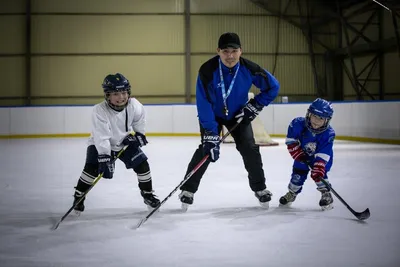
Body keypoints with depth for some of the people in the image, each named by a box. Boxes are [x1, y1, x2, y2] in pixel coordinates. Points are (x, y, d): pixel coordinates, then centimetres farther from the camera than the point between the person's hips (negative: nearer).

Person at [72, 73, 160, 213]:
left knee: (142, 164, -4)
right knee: (92, 168, -20)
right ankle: (79, 196, 1)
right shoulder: (100, 111, -34)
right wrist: (104, 159, -41)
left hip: (125, 141, 4)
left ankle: (147, 194, 18)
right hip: (100, 144, -4)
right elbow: (101, 137, -38)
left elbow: (139, 120, 3)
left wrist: (139, 134, -2)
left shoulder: (134, 105, -22)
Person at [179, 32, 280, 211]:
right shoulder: (208, 70, -32)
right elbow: (204, 103, -31)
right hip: (212, 114, -2)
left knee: (250, 149, -6)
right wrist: (210, 134, -35)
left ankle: (260, 189, 12)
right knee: (206, 148, -17)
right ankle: (188, 189, -4)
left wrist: (254, 106, -14)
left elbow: (273, 87, -9)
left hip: (238, 114, 2)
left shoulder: (249, 68, -24)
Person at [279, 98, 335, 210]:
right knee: (298, 172, 2)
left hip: (322, 156, -2)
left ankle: (326, 194, -3)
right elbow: (291, 140, -13)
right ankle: (292, 193, 25)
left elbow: (322, 155, -35)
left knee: (319, 173, -20)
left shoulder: (328, 134, -33)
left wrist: (318, 168, -44)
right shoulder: (298, 124, -30)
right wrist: (298, 153, -19)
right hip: (303, 154, 2)